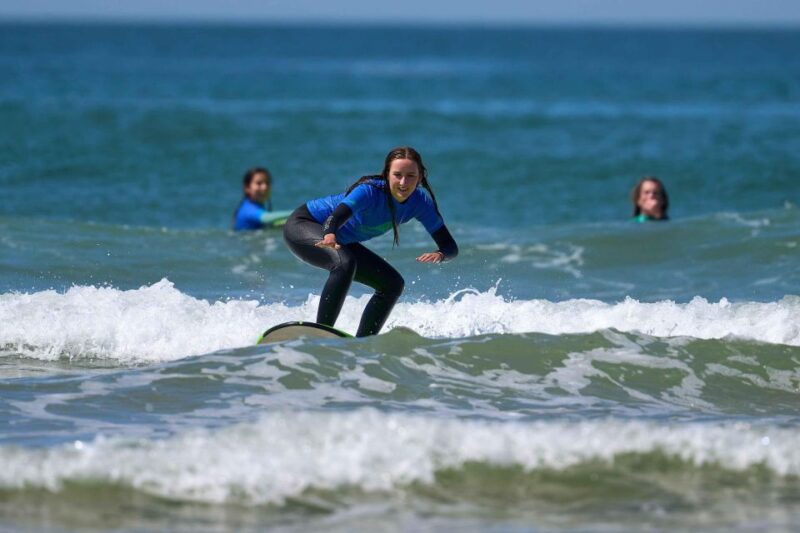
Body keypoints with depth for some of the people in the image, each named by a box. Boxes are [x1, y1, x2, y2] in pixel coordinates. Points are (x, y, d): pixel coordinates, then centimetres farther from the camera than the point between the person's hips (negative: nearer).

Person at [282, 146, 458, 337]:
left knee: (393, 284, 1)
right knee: (345, 262, -36)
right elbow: (336, 217, -50)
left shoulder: (420, 201, -14)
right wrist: (329, 237, -73)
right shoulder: (370, 191, -33)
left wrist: (439, 255, -39)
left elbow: (450, 246, -14)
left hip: (342, 241, 8)